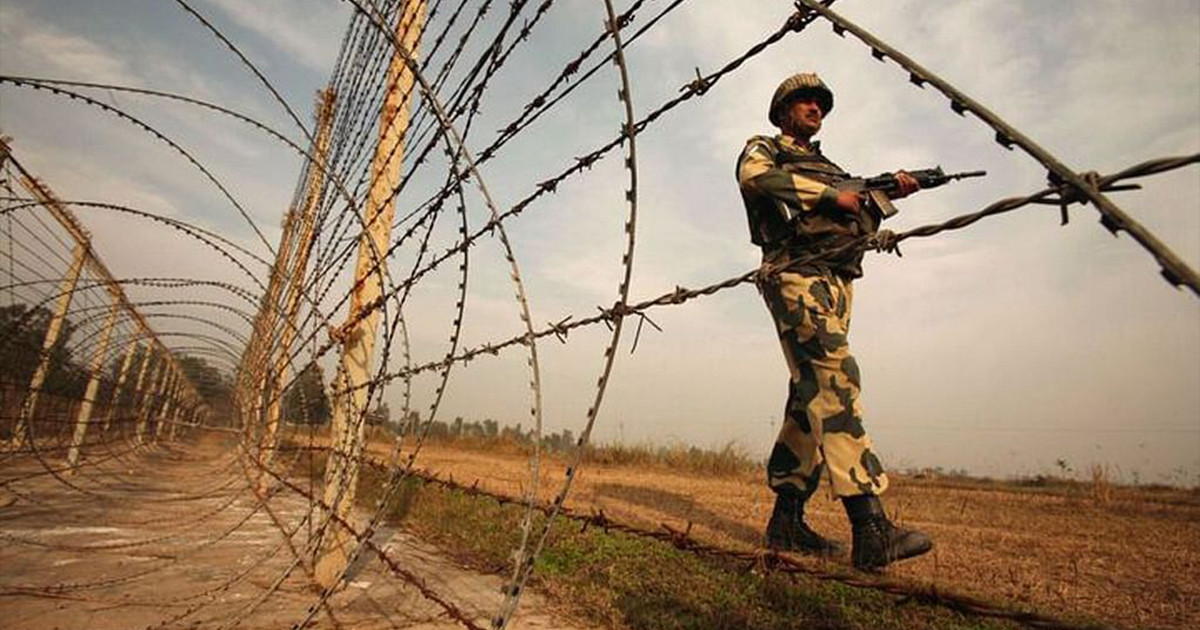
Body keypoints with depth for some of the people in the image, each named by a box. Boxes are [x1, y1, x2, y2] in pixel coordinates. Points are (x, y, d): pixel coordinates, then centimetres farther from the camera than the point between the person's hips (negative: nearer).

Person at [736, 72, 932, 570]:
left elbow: (862, 222, 29)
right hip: (797, 274, -8)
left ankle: (786, 520, 6)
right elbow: (755, 177, -12)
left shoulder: (827, 166, 34)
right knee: (833, 382, -22)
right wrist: (831, 195, -10)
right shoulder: (763, 149, 13)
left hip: (837, 283, 8)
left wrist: (888, 192, 11)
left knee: (813, 397, 2)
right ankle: (871, 529, -26)